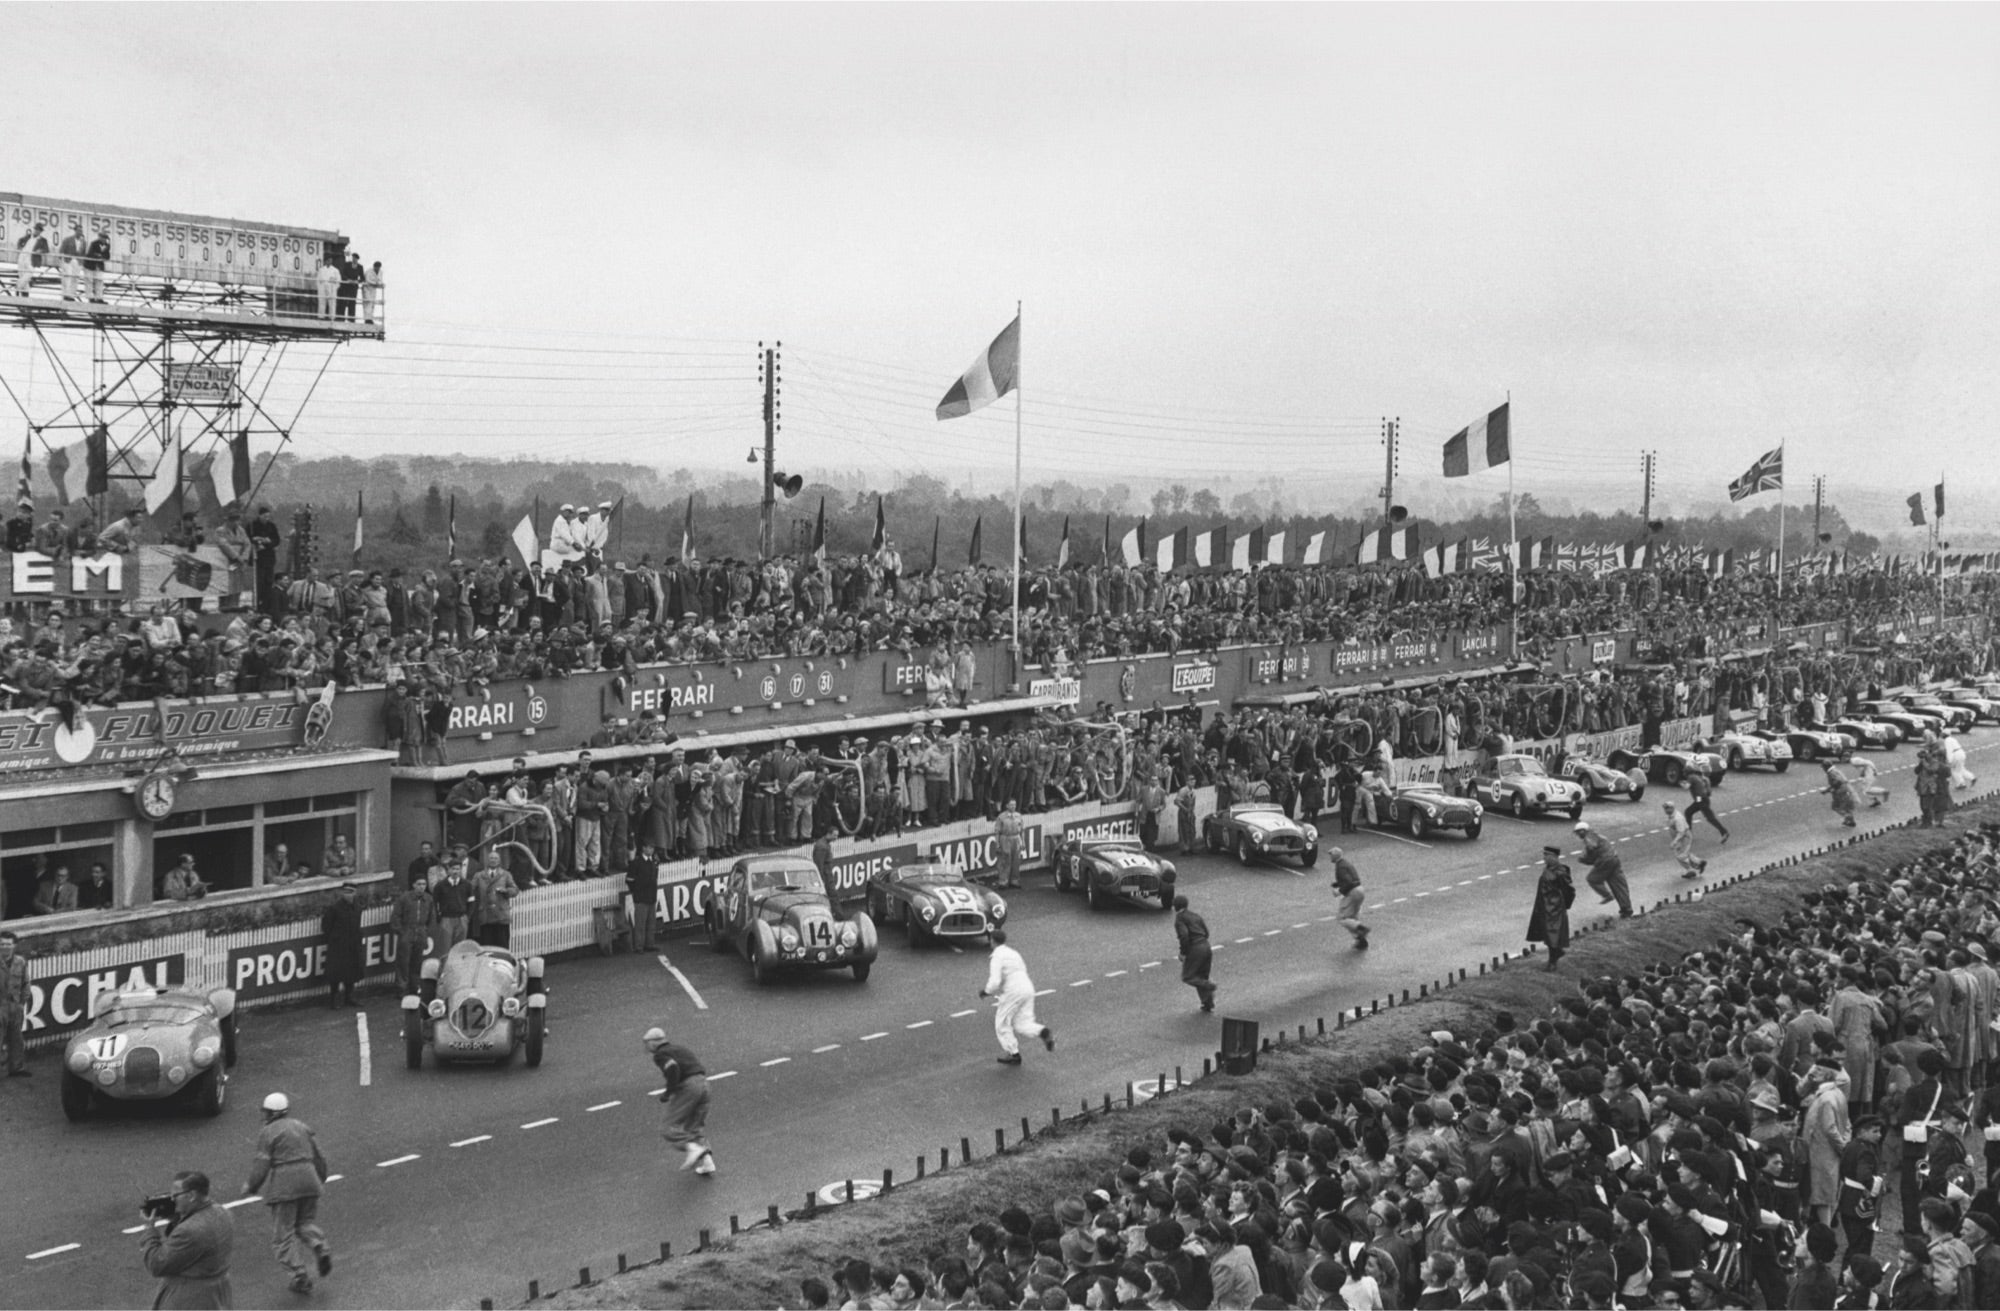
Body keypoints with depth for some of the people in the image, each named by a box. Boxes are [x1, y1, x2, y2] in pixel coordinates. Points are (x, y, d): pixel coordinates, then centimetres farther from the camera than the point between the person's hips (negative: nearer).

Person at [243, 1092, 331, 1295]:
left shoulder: (267, 1133, -3)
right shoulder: (302, 1127, 13)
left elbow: (261, 1166, -7)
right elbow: (319, 1157, 14)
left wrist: (250, 1187, 10)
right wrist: (322, 1180, 29)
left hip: (284, 1186, -5)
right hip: (308, 1181, 5)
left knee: (284, 1233, 4)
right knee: (306, 1223, 19)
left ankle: (301, 1275, -4)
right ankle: (320, 1247, -11)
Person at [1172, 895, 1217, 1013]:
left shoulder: (1179, 919, -5)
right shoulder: (1195, 916, 18)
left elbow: (1184, 935, -19)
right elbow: (1206, 932, 14)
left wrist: (1183, 952, -10)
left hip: (1195, 950, -8)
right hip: (1206, 947, 8)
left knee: (1187, 977, 4)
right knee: (1202, 977, 18)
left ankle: (1209, 987, -16)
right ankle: (1209, 1003, 11)